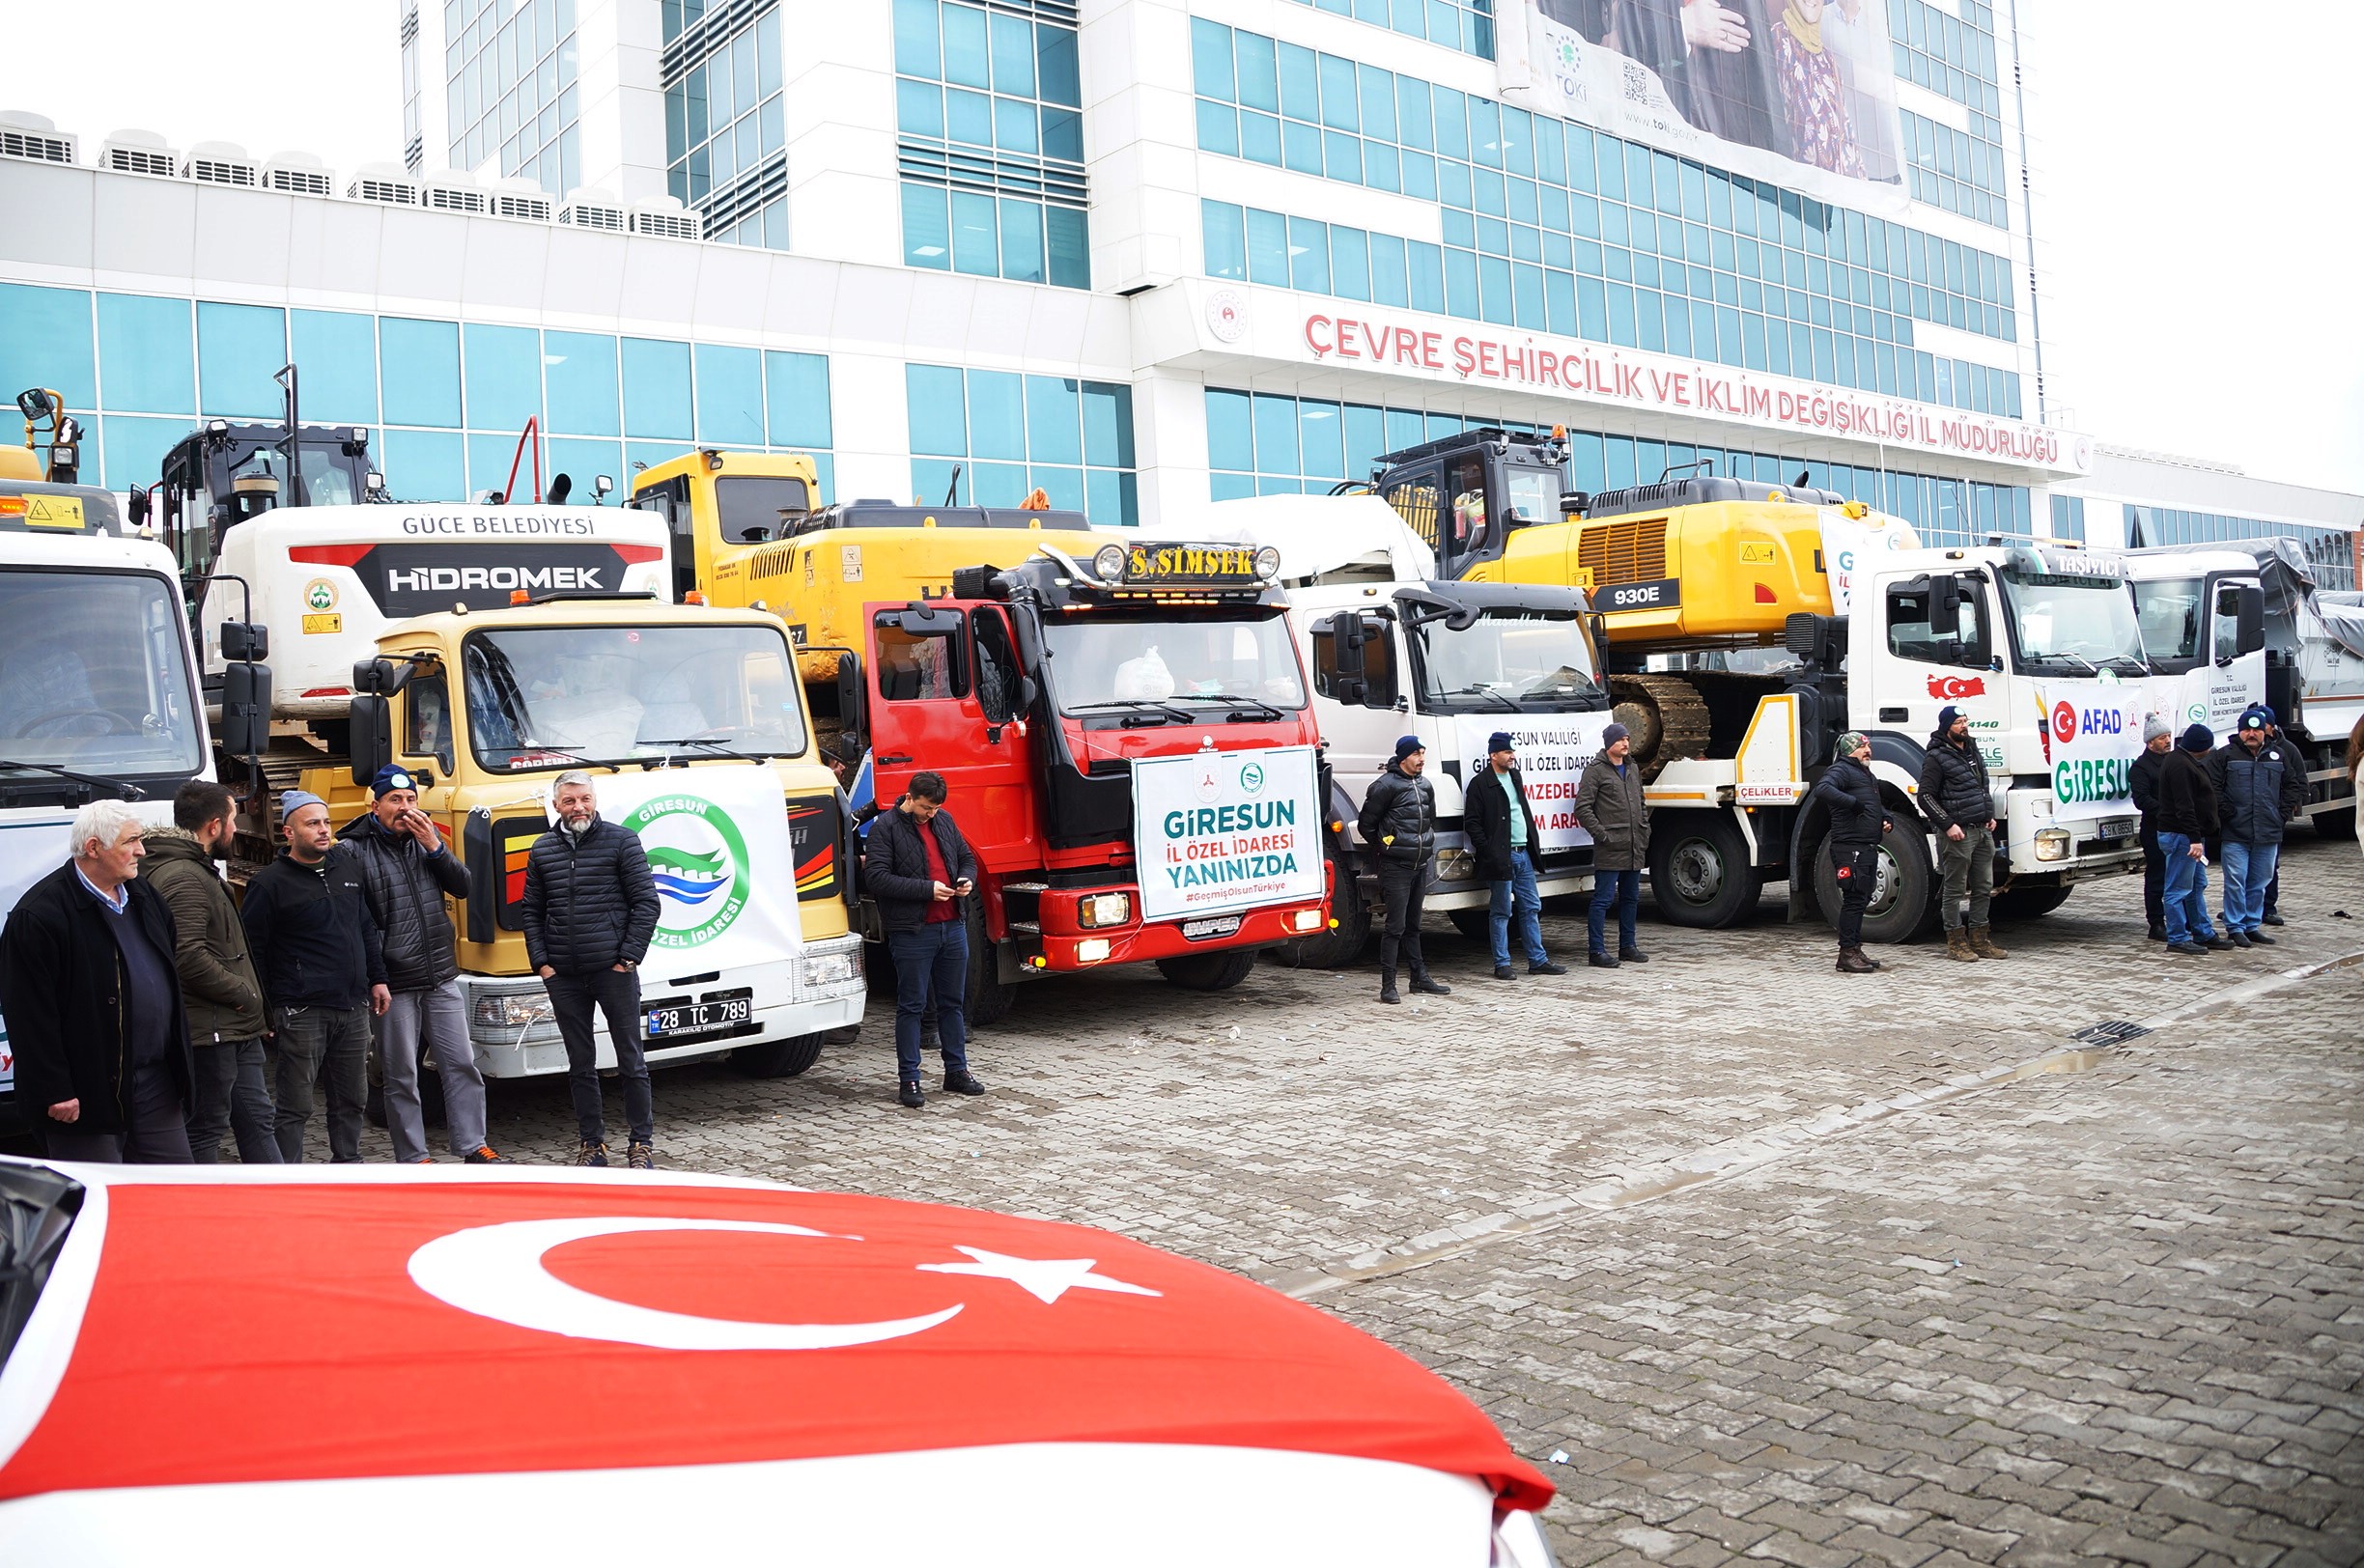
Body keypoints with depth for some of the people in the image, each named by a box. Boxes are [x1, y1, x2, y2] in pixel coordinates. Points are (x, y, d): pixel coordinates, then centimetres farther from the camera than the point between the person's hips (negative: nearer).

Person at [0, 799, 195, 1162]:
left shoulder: (146, 898, 11)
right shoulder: (39, 915, -14)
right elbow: (31, 1016, -17)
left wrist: (181, 1069, 18)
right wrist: (55, 1092, -18)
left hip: (157, 1085, 7)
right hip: (89, 1091, -7)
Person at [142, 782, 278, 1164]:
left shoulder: (198, 871, 18)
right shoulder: (183, 878, -17)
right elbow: (189, 958, -27)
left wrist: (247, 997, 16)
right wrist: (244, 994, -16)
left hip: (234, 1029, 11)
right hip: (208, 1031, -11)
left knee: (256, 1120, 14)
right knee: (204, 1132, -1)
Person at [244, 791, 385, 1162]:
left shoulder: (347, 871, 13)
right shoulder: (271, 883, -6)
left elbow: (367, 930, 22)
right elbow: (250, 949, -7)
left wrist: (377, 979, 17)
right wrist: (263, 1011, -9)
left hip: (353, 1008, 6)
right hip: (302, 1014, -6)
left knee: (351, 1098, 14)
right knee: (296, 1106, -1)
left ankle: (347, 1166, 27)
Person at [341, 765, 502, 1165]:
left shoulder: (427, 839, 9)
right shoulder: (353, 852, -7)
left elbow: (461, 888, 4)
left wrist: (434, 846, -10)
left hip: (442, 980, 5)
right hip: (394, 985, -5)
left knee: (461, 1064, 8)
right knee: (401, 1077, 5)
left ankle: (473, 1146, 17)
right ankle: (413, 1158, 15)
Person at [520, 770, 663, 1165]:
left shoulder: (622, 840, -1)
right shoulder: (542, 850, 10)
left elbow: (646, 903, -3)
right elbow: (530, 911, 14)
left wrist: (628, 958, -8)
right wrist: (541, 963, 3)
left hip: (614, 971, -3)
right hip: (563, 977, 4)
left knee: (631, 1061, 3)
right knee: (580, 1066, 10)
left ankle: (642, 1143, 11)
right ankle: (592, 1144, 19)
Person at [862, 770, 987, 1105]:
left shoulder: (944, 820, 12)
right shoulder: (885, 826, -8)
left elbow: (966, 858, 24)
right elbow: (876, 878, -16)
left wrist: (967, 879, 1)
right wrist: (927, 889, -19)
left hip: (953, 927, 6)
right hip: (912, 931, -6)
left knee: (953, 1002, 13)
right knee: (911, 1006, 1)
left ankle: (957, 1071, 24)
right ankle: (908, 1080, 9)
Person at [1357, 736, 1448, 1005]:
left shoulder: (1425, 785, 12)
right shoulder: (1385, 785, -11)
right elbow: (1366, 823, -6)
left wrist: (1427, 847, 17)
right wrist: (1383, 850, 1)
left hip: (1420, 865, 7)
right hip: (1396, 867, -7)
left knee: (1413, 925, 16)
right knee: (1396, 926, -8)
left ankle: (1420, 978, 22)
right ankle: (1388, 985, -4)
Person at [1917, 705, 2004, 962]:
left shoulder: (1972, 750, 17)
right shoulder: (1936, 757, -8)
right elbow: (1926, 796, -11)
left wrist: (1990, 816, 16)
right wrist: (1948, 824, -17)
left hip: (1982, 831, 8)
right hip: (1957, 832, -8)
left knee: (1984, 888, 10)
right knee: (1955, 889, -1)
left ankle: (1979, 939, 19)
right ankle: (1956, 943, 5)